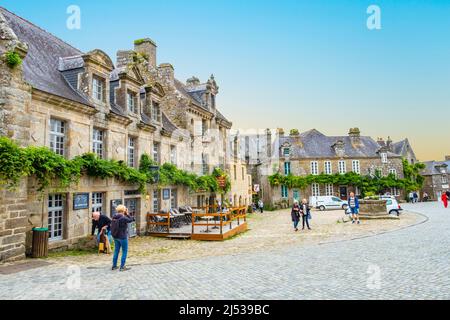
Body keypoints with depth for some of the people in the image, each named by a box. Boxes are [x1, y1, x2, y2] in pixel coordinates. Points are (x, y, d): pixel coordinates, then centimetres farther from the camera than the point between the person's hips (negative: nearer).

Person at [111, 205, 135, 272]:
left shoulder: (114, 218, 2)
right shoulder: (123, 218, -20)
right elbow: (130, 220, -6)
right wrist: (127, 214, -1)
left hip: (115, 237, 8)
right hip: (122, 237, -7)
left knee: (116, 250, 17)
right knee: (124, 251, 5)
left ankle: (114, 266, 25)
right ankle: (122, 267, 8)